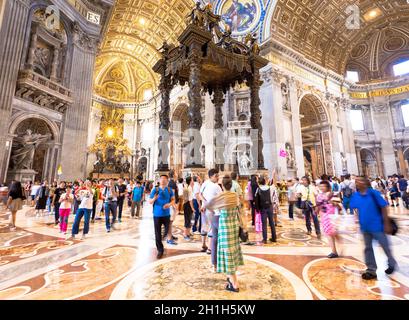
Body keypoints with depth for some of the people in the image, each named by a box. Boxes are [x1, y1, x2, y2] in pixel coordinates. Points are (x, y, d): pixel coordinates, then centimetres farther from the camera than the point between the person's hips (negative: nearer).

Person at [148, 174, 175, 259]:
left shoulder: (169, 190, 1)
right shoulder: (155, 190, -5)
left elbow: (173, 200, 3)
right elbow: (150, 202, -4)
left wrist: (170, 204, -18)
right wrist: (154, 198, -26)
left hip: (166, 214, 1)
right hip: (157, 214, -1)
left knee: (168, 231, 12)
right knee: (158, 233, 6)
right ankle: (160, 250, 20)